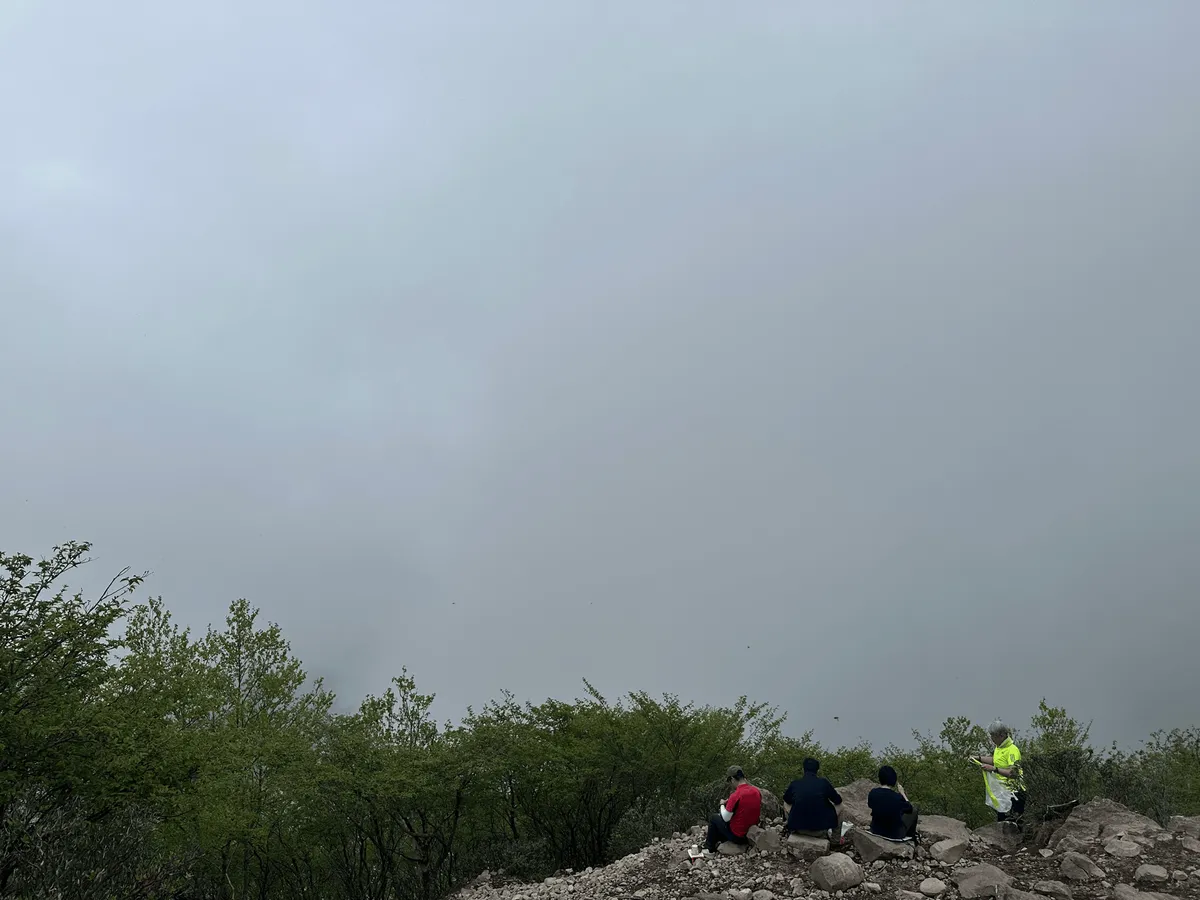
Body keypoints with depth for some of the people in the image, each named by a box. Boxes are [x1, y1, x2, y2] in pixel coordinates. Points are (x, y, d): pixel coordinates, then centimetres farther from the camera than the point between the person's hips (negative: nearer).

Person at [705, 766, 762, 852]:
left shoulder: (735, 795, -25)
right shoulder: (757, 791, -5)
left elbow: (725, 818, -15)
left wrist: (722, 804, 3)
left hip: (738, 837, -6)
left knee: (714, 818, 18)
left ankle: (710, 847, 31)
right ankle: (720, 840, 38)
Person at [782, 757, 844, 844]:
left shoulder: (794, 784, -2)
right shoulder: (824, 783, -8)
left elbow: (786, 800, 17)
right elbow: (838, 801, 7)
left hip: (798, 829, 2)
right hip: (820, 829, -2)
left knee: (786, 804, 28)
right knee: (838, 806, 23)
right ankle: (836, 838, 34)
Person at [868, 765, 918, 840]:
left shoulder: (873, 793, -17)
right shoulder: (898, 798, -29)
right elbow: (910, 809, -8)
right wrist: (902, 793, 3)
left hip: (876, 830, 4)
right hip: (895, 834, -4)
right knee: (914, 810, 20)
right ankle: (911, 838, 40)